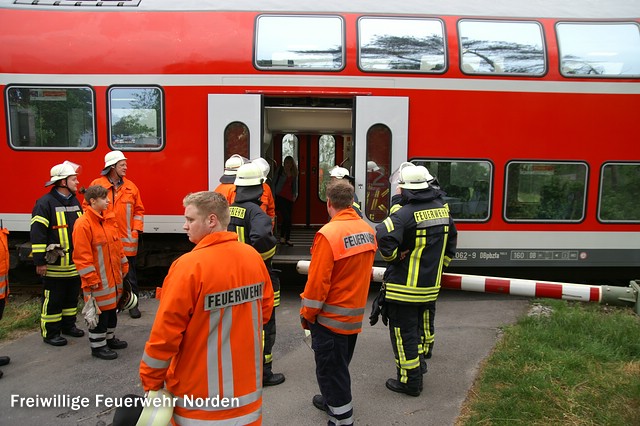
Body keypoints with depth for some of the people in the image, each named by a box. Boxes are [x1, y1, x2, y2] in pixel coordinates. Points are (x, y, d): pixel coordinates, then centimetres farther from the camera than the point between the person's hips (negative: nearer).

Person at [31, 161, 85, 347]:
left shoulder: (75, 202, 11)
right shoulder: (45, 203, -13)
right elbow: (37, 234, -15)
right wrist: (39, 261, -16)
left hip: (75, 263, 7)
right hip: (54, 264, -7)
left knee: (72, 296, 17)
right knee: (53, 299, 3)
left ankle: (68, 325, 32)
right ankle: (50, 333, 15)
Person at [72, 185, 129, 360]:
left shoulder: (109, 219, 8)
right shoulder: (83, 224, -17)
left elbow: (118, 245, 16)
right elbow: (82, 255, -18)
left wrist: (124, 266, 16)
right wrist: (91, 279, -18)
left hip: (114, 276, 8)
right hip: (98, 280, -8)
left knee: (111, 308, 20)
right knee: (99, 312, 3)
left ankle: (109, 338, 36)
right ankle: (97, 346, 17)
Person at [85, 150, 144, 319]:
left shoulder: (130, 186, 5)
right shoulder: (97, 184, -1)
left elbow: (138, 210, 10)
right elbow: (88, 208, 2)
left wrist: (136, 229, 1)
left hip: (127, 240, 1)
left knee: (130, 274, 8)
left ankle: (133, 304, 19)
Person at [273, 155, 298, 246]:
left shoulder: (294, 173, 11)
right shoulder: (280, 170, -3)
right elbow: (274, 183, -1)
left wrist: (295, 195, 6)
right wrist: (274, 194, -7)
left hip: (289, 198, 5)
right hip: (280, 197, -5)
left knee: (289, 219, 6)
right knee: (286, 217, -15)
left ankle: (287, 239, 15)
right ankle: (282, 237, 0)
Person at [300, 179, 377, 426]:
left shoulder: (328, 234, -22)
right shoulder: (368, 231, -1)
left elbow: (318, 281, -21)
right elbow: (364, 273, 6)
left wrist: (307, 315, -9)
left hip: (331, 316, -7)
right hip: (355, 314, 8)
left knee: (330, 368, 7)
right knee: (340, 364, 25)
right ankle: (332, 400, 43)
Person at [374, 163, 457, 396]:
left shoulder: (404, 214, -22)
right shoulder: (442, 209, 2)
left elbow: (383, 239, -33)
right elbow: (451, 239, 14)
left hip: (404, 287, -7)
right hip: (431, 285, 7)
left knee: (404, 332, 6)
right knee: (423, 325, 24)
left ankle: (409, 381, 17)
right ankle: (420, 364, 42)